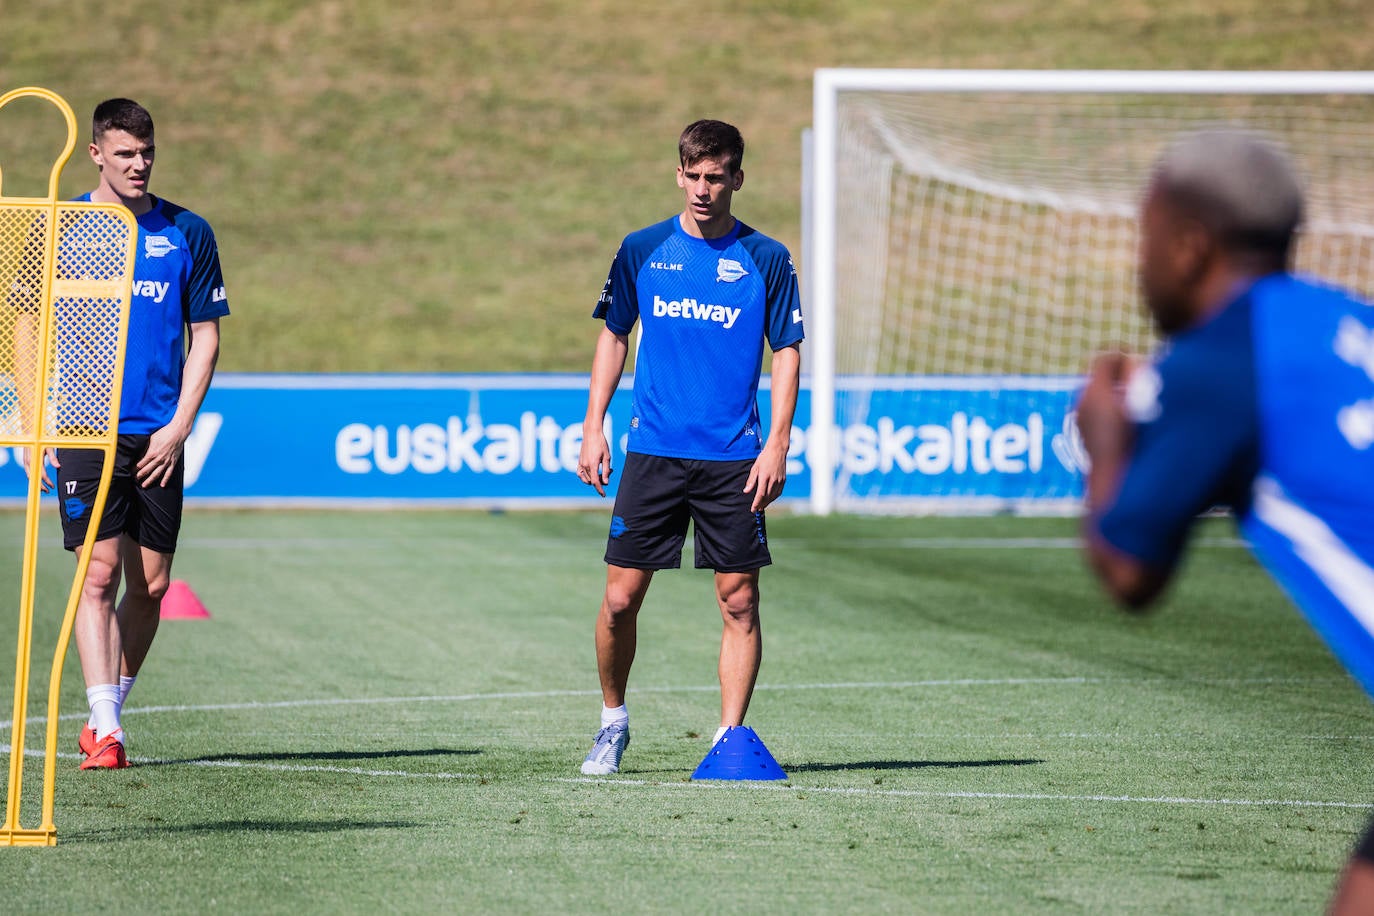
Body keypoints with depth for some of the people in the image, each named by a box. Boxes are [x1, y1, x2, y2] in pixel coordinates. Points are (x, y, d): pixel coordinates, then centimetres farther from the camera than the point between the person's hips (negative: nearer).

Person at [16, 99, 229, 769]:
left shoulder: (188, 233, 6)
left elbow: (205, 335, 8)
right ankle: (104, 730, -14)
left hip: (157, 438, 2)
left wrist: (178, 427, -2)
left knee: (150, 584, 3)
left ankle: (109, 709, 20)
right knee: (99, 572, -11)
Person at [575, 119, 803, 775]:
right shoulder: (642, 250, 6)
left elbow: (787, 352, 3)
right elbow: (613, 336, 14)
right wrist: (593, 426, 6)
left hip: (734, 460, -1)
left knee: (739, 600, -3)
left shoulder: (766, 259, 2)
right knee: (620, 597, -1)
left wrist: (777, 443, -6)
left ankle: (730, 737, 4)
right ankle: (612, 722, 18)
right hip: (652, 451, 1)